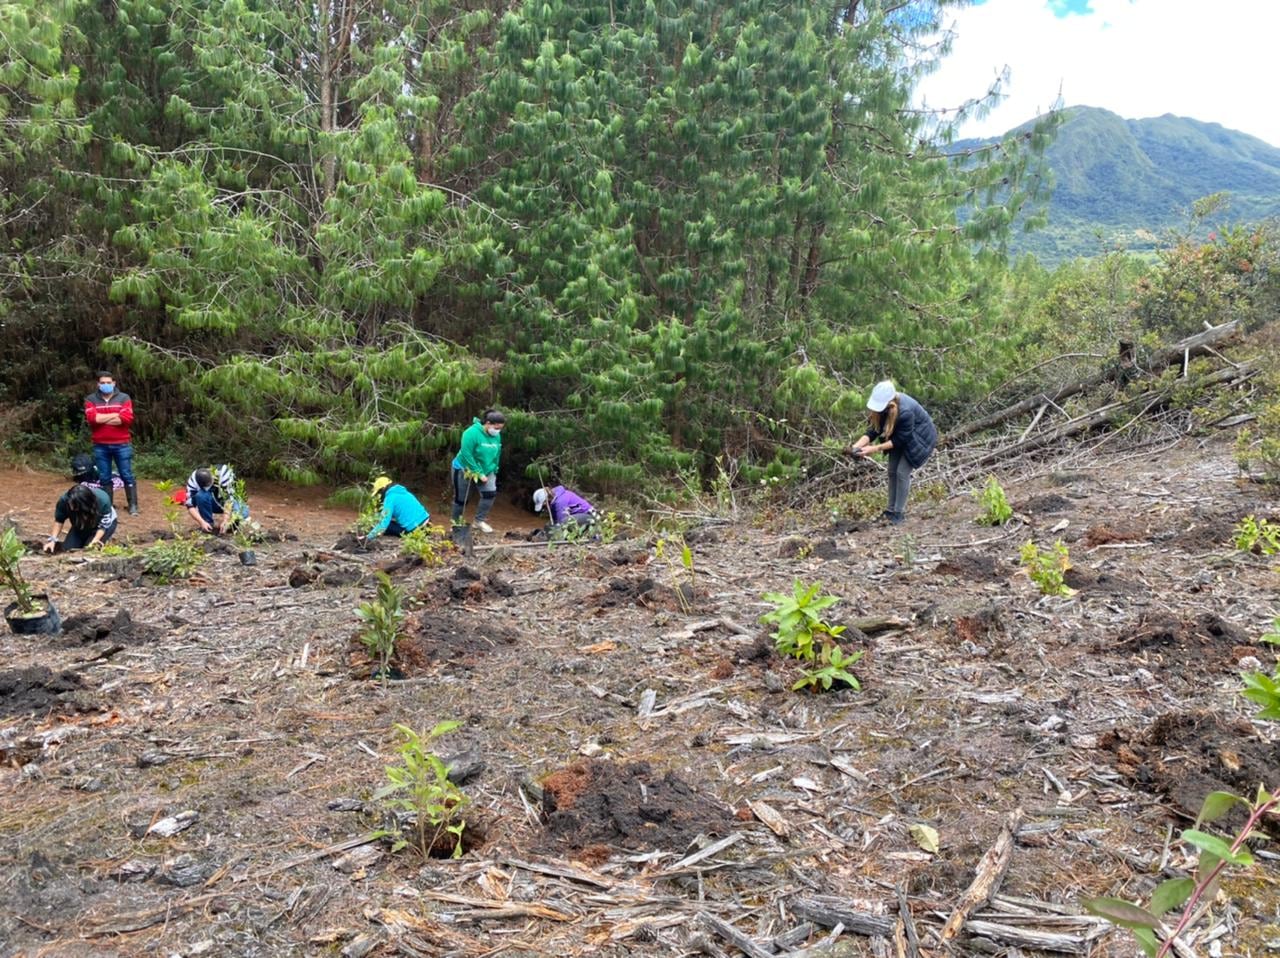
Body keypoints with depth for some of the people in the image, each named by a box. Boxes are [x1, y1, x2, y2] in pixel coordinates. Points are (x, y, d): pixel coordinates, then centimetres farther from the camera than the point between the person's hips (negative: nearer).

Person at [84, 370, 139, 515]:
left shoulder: (124, 398, 3)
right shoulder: (91, 399, 6)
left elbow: (127, 418, -12)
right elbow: (92, 418, -12)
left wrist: (102, 419, -9)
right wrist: (115, 415, -10)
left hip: (122, 444, -1)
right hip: (100, 446, 2)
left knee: (127, 475, 0)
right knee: (104, 477, 8)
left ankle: (133, 505, 5)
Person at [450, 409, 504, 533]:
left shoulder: (497, 436, -6)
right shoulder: (472, 433, -26)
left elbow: (496, 455, 5)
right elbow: (467, 455, -27)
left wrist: (494, 471, -2)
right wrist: (479, 473, -25)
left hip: (486, 470, 5)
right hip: (465, 470, -5)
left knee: (491, 493, -13)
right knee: (461, 498, 5)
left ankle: (480, 521, 2)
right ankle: (456, 523, 23)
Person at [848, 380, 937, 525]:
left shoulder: (905, 411, -40)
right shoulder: (880, 406, -21)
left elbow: (900, 439, -30)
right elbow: (872, 431, -17)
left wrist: (875, 449, -34)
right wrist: (858, 445, -34)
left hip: (919, 439, -7)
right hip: (899, 437, 7)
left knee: (902, 472, -12)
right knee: (892, 471, 5)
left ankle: (899, 513, -1)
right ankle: (891, 510, 16)